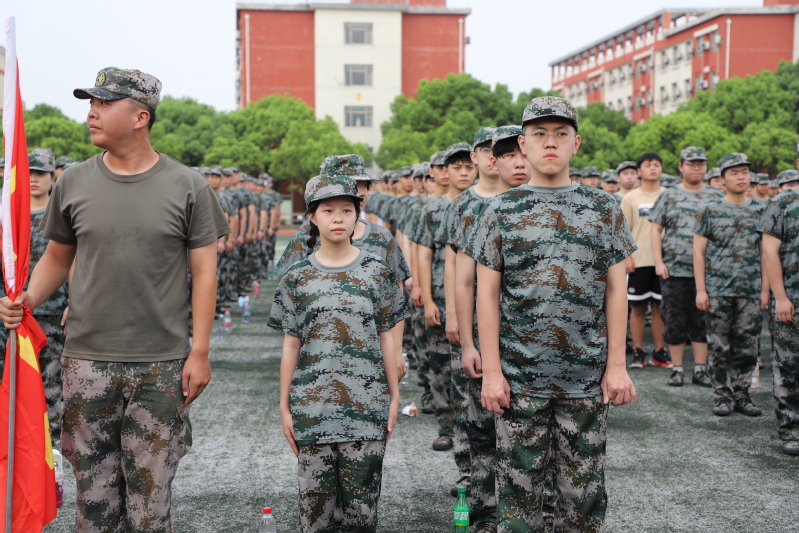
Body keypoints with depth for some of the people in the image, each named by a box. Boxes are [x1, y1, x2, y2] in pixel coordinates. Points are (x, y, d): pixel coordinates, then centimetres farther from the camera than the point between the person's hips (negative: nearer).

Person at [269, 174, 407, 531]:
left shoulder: (376, 272, 3)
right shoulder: (297, 277, 3)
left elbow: (386, 339, 6)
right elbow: (291, 346, 6)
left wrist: (394, 396, 5)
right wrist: (285, 407, 5)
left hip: (366, 406, 0)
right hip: (312, 407, 0)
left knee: (362, 503, 4)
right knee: (314, 500, 5)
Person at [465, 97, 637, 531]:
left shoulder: (602, 209, 5)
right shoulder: (501, 211, 2)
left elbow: (615, 289, 5)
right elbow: (487, 293, 1)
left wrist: (616, 365, 0)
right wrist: (491, 371, -4)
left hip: (587, 376, 1)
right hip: (519, 376, -1)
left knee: (584, 490, 9)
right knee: (518, 486, 7)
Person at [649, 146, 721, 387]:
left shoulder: (715, 197, 9)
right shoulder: (668, 196, 6)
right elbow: (655, 229, 4)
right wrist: (659, 262, -6)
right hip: (674, 269, -1)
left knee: (703, 321, 4)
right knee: (674, 320, 2)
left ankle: (700, 369, 13)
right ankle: (677, 369, 12)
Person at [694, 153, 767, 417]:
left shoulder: (760, 211, 9)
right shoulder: (711, 210, 2)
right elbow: (699, 251, 2)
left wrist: (765, 289, 4)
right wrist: (701, 289, -4)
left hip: (750, 291, 2)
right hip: (717, 290, -2)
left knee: (747, 346, 4)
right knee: (719, 346, 1)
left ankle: (741, 394, 16)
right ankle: (722, 395, 11)